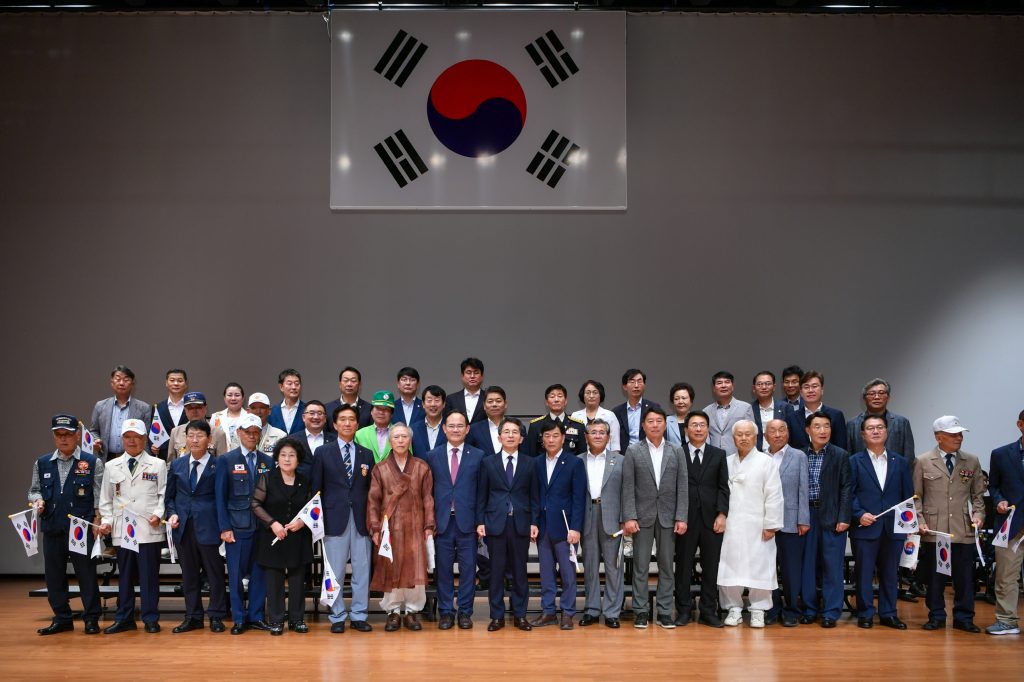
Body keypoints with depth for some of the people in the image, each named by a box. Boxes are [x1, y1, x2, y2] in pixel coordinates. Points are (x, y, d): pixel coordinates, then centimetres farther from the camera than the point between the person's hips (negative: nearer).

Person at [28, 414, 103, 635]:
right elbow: (34, 489, 20)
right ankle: (62, 618, 21)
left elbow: (99, 497, 0)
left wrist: (97, 524, -5)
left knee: (86, 574, 1)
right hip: (52, 528, 4)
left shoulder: (92, 462, 0)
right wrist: (37, 500, -3)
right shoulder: (42, 463, 10)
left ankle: (91, 619, 11)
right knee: (54, 575, 9)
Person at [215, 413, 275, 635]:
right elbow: (221, 497, 0)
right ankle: (239, 619, 12)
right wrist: (225, 528, -7)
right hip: (237, 526, -2)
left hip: (263, 525, 3)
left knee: (260, 572, 5)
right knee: (236, 574, 2)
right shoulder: (226, 460, 2)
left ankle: (256, 616, 15)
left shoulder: (268, 461, 10)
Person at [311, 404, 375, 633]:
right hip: (335, 519, -2)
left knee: (362, 571, 4)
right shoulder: (323, 452, 4)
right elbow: (316, 488, 3)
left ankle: (359, 616, 13)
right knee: (334, 572, 2)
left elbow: (371, 490, 11)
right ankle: (337, 617, 12)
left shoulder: (366, 454, 11)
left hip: (361, 520, 2)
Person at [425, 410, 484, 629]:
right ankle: (446, 612, 15)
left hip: (467, 521, -1)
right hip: (442, 520, 1)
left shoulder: (478, 456, 4)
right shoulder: (432, 456, 7)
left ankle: (465, 612, 13)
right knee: (443, 569, 5)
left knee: (468, 568, 3)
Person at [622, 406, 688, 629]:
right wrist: (629, 517, -10)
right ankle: (641, 611, 9)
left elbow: (682, 487, 3)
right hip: (643, 516, -1)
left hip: (668, 516, 2)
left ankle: (664, 611, 12)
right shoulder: (633, 451, 1)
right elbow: (628, 487, -2)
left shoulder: (676, 452, 6)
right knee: (641, 565, 2)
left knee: (666, 565, 6)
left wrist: (681, 517, -5)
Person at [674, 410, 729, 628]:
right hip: (685, 519, -1)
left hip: (711, 519, 2)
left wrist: (721, 514, -5)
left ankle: (709, 611, 11)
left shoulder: (719, 455, 10)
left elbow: (723, 488, 6)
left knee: (711, 567, 4)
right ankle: (684, 610, 12)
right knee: (683, 567, 4)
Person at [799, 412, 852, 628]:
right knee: (807, 564, 6)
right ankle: (809, 609, 16)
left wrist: (844, 518, -9)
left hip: (831, 516, -2)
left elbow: (846, 488, -2)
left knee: (832, 566, 0)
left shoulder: (840, 456, 1)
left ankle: (831, 612, 7)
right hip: (806, 515, 2)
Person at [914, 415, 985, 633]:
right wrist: (920, 522, -5)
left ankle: (963, 618, 15)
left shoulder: (972, 462, 9)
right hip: (933, 531, -1)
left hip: (964, 531, 2)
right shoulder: (923, 462, 3)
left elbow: (978, 494, 15)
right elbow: (916, 497, 5)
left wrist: (978, 515, -2)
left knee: (964, 576, 3)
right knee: (934, 576, 5)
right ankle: (936, 617, 17)